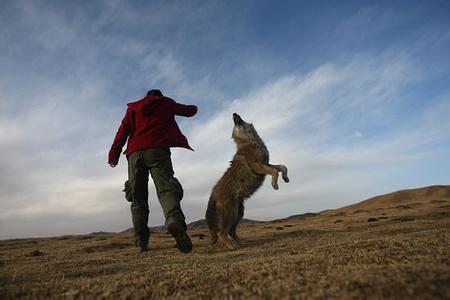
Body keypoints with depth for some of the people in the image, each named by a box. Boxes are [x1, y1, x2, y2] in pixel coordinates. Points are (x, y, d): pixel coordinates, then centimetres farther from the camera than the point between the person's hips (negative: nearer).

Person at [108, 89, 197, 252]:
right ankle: (175, 220, -45)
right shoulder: (165, 103, 22)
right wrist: (193, 107, 53)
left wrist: (113, 155, 6)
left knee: (138, 198, 7)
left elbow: (122, 132, 12)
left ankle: (141, 241, -2)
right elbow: (189, 111, 30)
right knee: (166, 190, -16)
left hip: (135, 153, 3)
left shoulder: (133, 108, 25)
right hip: (158, 150, -2)